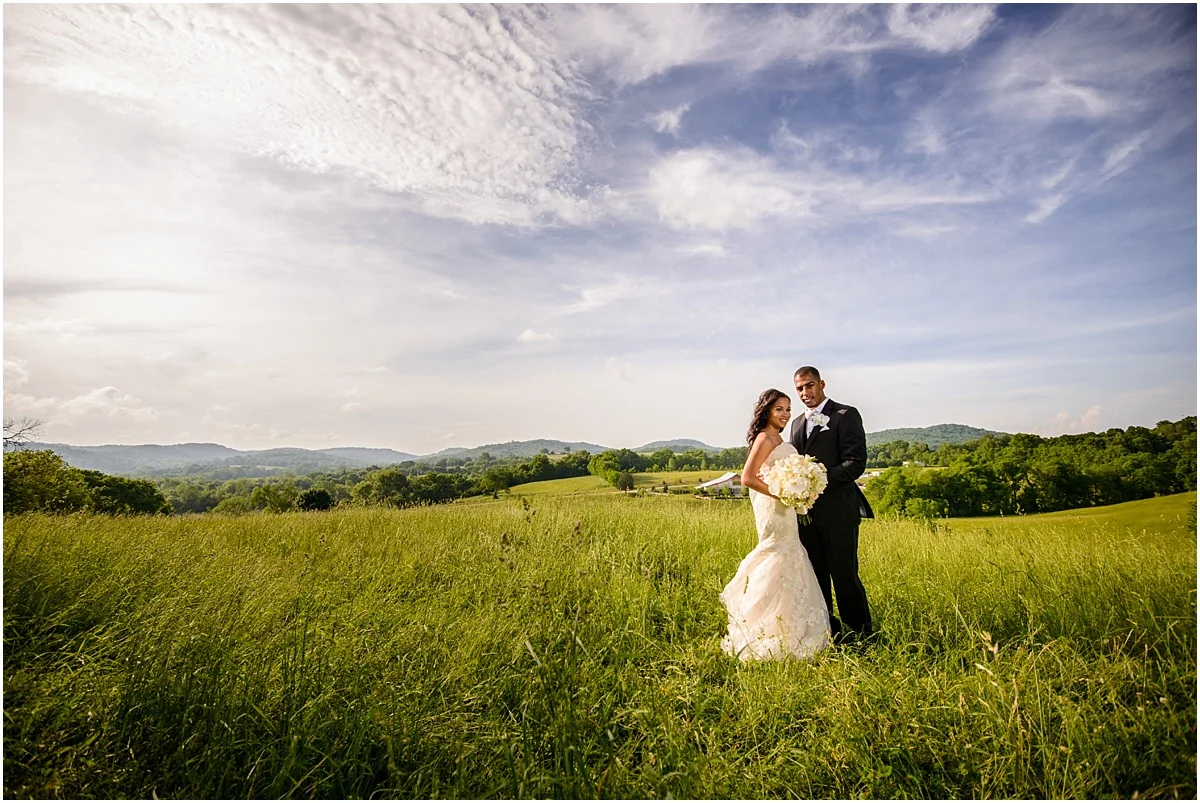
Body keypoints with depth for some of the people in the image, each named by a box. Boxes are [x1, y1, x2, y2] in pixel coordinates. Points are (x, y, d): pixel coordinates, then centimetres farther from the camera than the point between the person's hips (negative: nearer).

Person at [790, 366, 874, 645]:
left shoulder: (846, 415, -4)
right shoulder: (797, 423, 18)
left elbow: (856, 462, -13)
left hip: (838, 510, -6)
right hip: (807, 512, 7)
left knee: (844, 575, 0)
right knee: (815, 576, 12)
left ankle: (860, 636, 16)